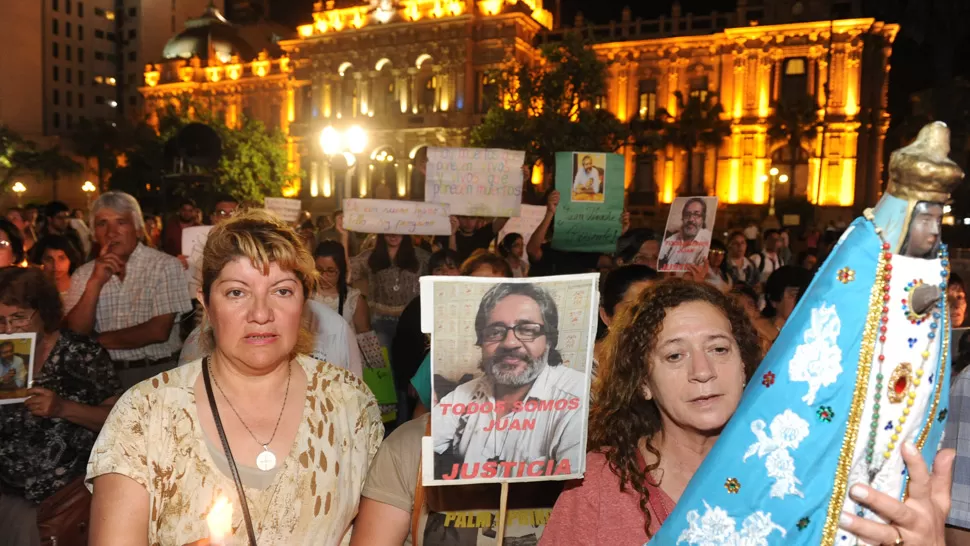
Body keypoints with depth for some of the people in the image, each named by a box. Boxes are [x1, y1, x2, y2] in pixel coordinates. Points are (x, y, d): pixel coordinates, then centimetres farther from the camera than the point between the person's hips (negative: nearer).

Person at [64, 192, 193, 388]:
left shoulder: (166, 266, -3)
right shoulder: (83, 274, 10)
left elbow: (159, 331, -10)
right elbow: (76, 333, -1)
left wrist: (98, 340, -1)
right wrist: (95, 283, -12)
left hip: (156, 373, -3)